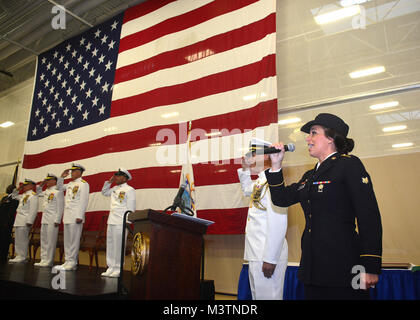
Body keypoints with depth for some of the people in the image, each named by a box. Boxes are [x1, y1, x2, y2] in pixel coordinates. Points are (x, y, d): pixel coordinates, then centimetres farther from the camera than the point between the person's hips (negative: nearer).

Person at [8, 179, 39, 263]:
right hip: (18, 220, 9)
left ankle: (23, 257, -2)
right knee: (17, 240, 11)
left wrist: (29, 221, -23)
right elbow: (13, 196, 36)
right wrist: (18, 189, 19)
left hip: (24, 221, -9)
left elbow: (33, 210, -17)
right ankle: (19, 256, 16)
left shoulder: (33, 196, -9)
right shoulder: (23, 195, 20)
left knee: (22, 240, -7)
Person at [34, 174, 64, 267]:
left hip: (52, 220, -9)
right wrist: (41, 185, 18)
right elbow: (38, 193, 36)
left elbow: (60, 207, -13)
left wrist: (57, 220, -17)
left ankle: (49, 261, 1)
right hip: (44, 219, 9)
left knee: (50, 241, -4)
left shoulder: (58, 191, -9)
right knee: (44, 240, 12)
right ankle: (43, 260, 19)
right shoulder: (46, 191, 15)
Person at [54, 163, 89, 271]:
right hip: (67, 216, 8)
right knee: (67, 240, 10)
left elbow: (84, 201, -13)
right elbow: (59, 187, 34)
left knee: (74, 240, -5)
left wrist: (80, 216, -18)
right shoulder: (70, 184, 18)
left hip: (75, 216, -8)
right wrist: (62, 177, 18)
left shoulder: (83, 184, -6)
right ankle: (68, 262, 17)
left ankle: (72, 263, 0)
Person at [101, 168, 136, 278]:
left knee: (119, 246, -4)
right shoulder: (115, 189, 16)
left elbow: (131, 208, -9)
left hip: (121, 223, -8)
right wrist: (109, 181, 17)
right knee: (110, 245, 10)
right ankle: (110, 268, 19)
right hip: (111, 221, 8)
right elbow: (104, 192, 31)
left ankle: (117, 269, 3)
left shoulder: (129, 190, -6)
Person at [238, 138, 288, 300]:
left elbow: (278, 224, -24)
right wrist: (245, 169, 20)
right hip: (256, 256, 10)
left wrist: (270, 259, -23)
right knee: (257, 294, 19)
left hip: (268, 257, -9)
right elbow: (247, 190, 36)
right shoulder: (260, 182, 11)